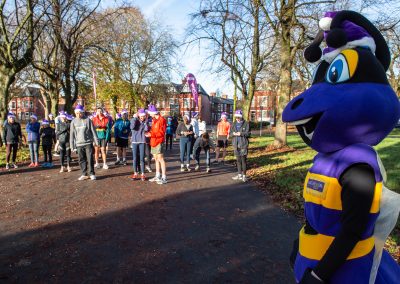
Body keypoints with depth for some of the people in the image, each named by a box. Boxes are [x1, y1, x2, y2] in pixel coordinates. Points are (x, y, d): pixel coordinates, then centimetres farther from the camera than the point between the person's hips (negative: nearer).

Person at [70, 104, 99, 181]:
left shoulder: (88, 120, -1)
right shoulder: (74, 122, 6)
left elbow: (93, 131, 1)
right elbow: (72, 134, 8)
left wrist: (96, 141, -2)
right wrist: (72, 145, 5)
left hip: (88, 143, -3)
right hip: (79, 144, 3)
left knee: (90, 159, -2)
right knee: (82, 160, 7)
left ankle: (91, 174, 7)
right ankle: (84, 174, 16)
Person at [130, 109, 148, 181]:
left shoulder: (145, 122, 3)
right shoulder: (134, 120, 2)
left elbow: (146, 129, -14)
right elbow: (132, 127, -18)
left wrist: (145, 121, -11)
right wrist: (135, 118, -13)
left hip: (142, 142, 0)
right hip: (134, 141, 0)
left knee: (142, 158, 0)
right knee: (135, 158, 5)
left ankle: (142, 174, 8)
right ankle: (135, 173, 15)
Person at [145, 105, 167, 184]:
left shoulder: (162, 120, -12)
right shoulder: (154, 120, 14)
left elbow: (162, 132, -16)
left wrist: (151, 134, -21)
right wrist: (149, 132, 4)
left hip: (159, 142, -9)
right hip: (153, 142, 9)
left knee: (160, 158, -10)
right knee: (156, 159, 14)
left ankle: (164, 178, -6)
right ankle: (158, 176, 25)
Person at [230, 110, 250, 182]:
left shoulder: (246, 124, -4)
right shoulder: (234, 124, 11)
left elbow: (248, 133, -8)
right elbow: (230, 133, 10)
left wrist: (241, 133, -21)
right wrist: (233, 133, -11)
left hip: (243, 145, -5)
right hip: (236, 145, 5)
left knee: (243, 160, -3)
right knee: (238, 160, 12)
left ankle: (244, 175, 7)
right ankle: (239, 175, 22)